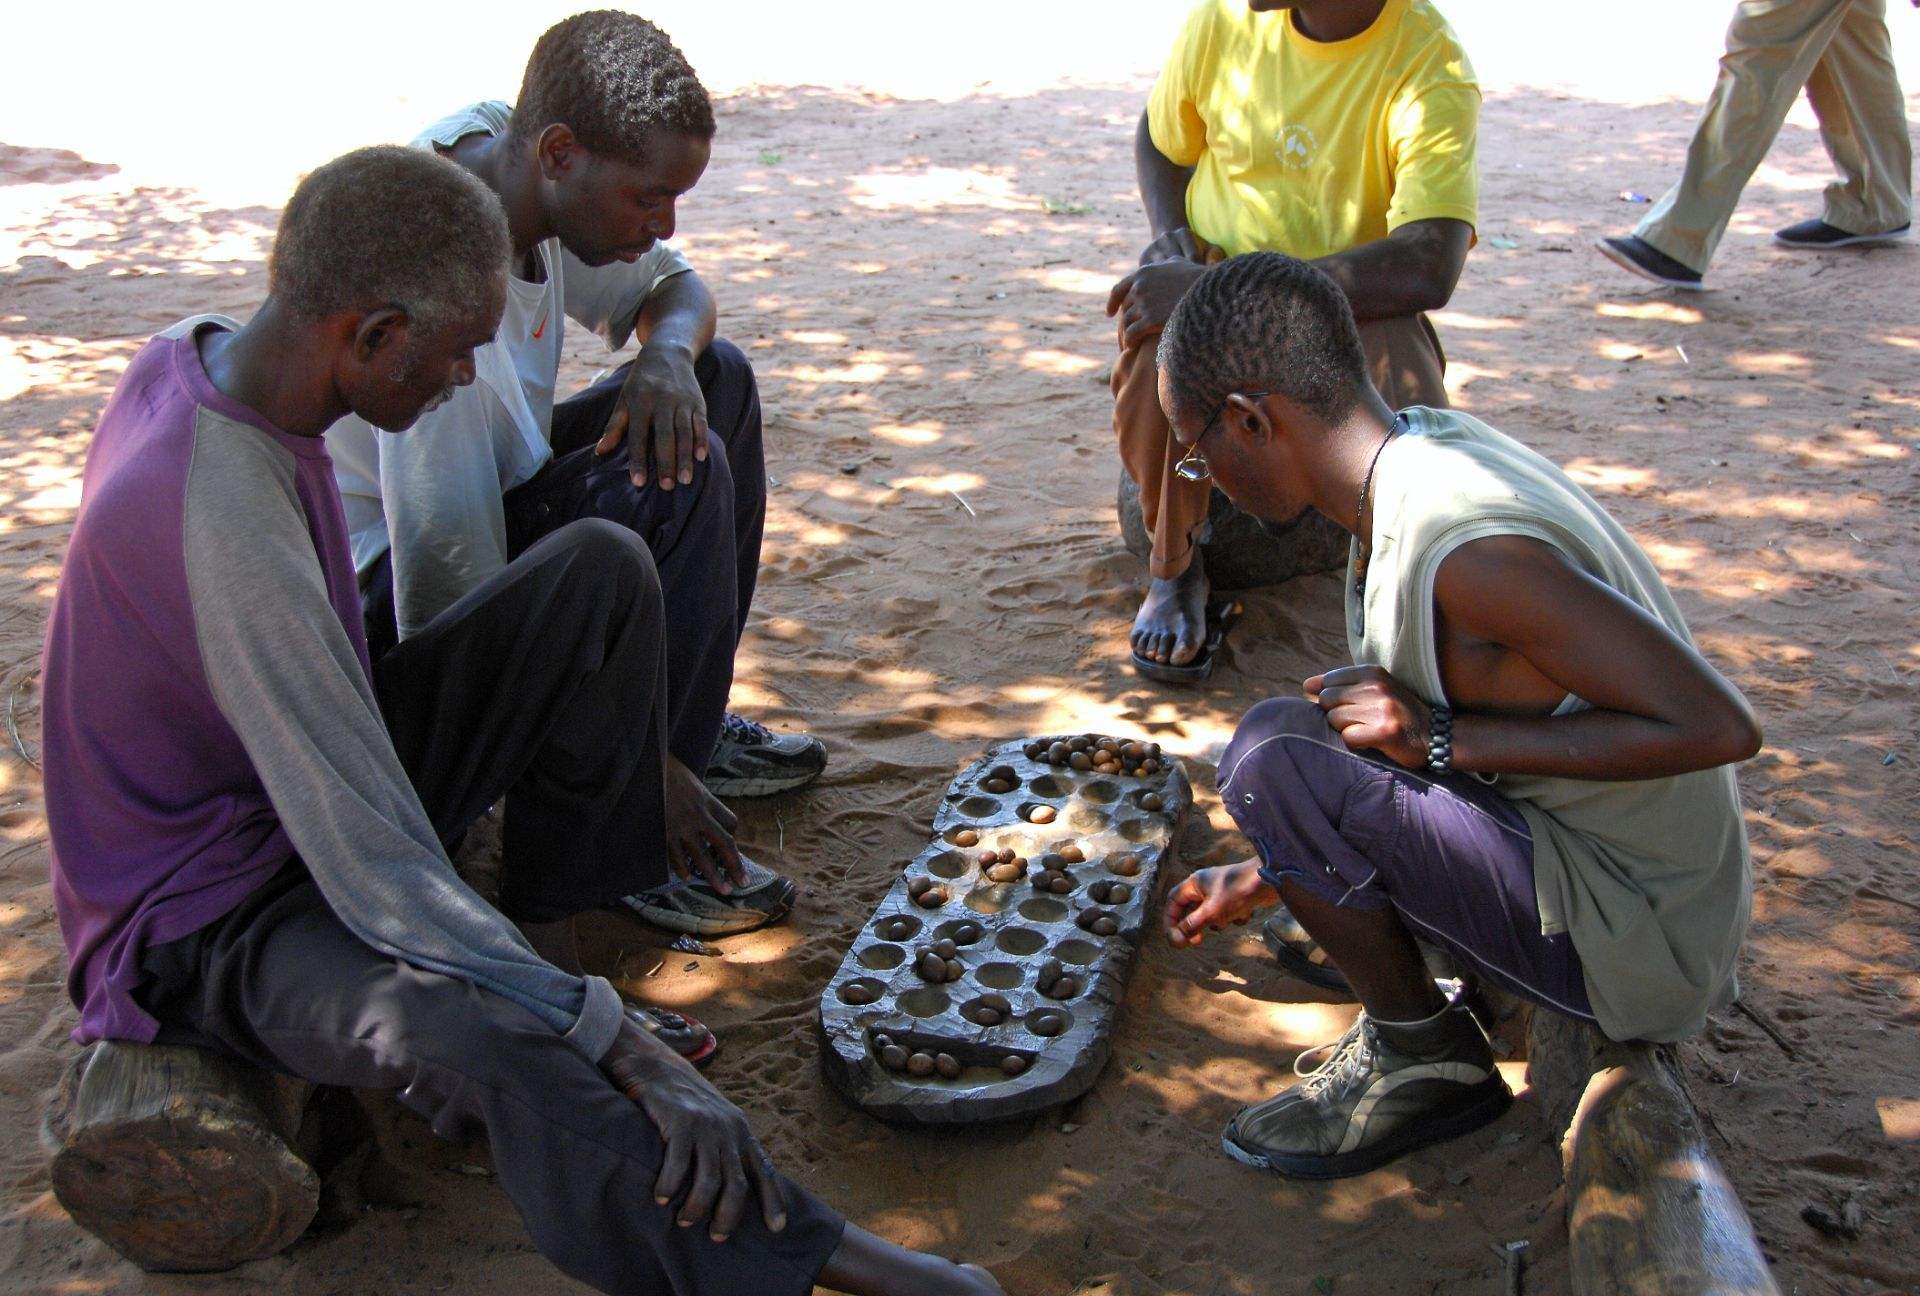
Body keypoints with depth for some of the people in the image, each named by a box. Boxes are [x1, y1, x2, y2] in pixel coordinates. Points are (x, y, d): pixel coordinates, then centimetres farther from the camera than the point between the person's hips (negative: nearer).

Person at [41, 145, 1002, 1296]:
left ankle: (551, 924, 5)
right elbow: (378, 880, -36)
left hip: (312, 785, 9)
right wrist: (631, 1050, -36)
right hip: (212, 919, -9)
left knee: (604, 572, -3)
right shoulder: (225, 525, -35)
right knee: (488, 1040, -42)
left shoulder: (196, 357, -6)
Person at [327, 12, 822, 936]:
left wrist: (669, 352, -16)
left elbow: (673, 287, 10)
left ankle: (694, 726, 12)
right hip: (383, 602, -9)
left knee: (717, 382, 7)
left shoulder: (511, 156, -8)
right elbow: (454, 602, -34)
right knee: (683, 481, -27)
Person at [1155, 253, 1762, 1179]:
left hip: (1630, 943, -9)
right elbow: (1404, 727, 13)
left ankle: (1423, 1057, 0)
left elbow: (1719, 727, -28)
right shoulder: (1427, 447, 1)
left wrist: (1438, 738, -24)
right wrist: (1270, 876, 20)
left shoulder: (1467, 547, -28)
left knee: (1273, 754, -21)